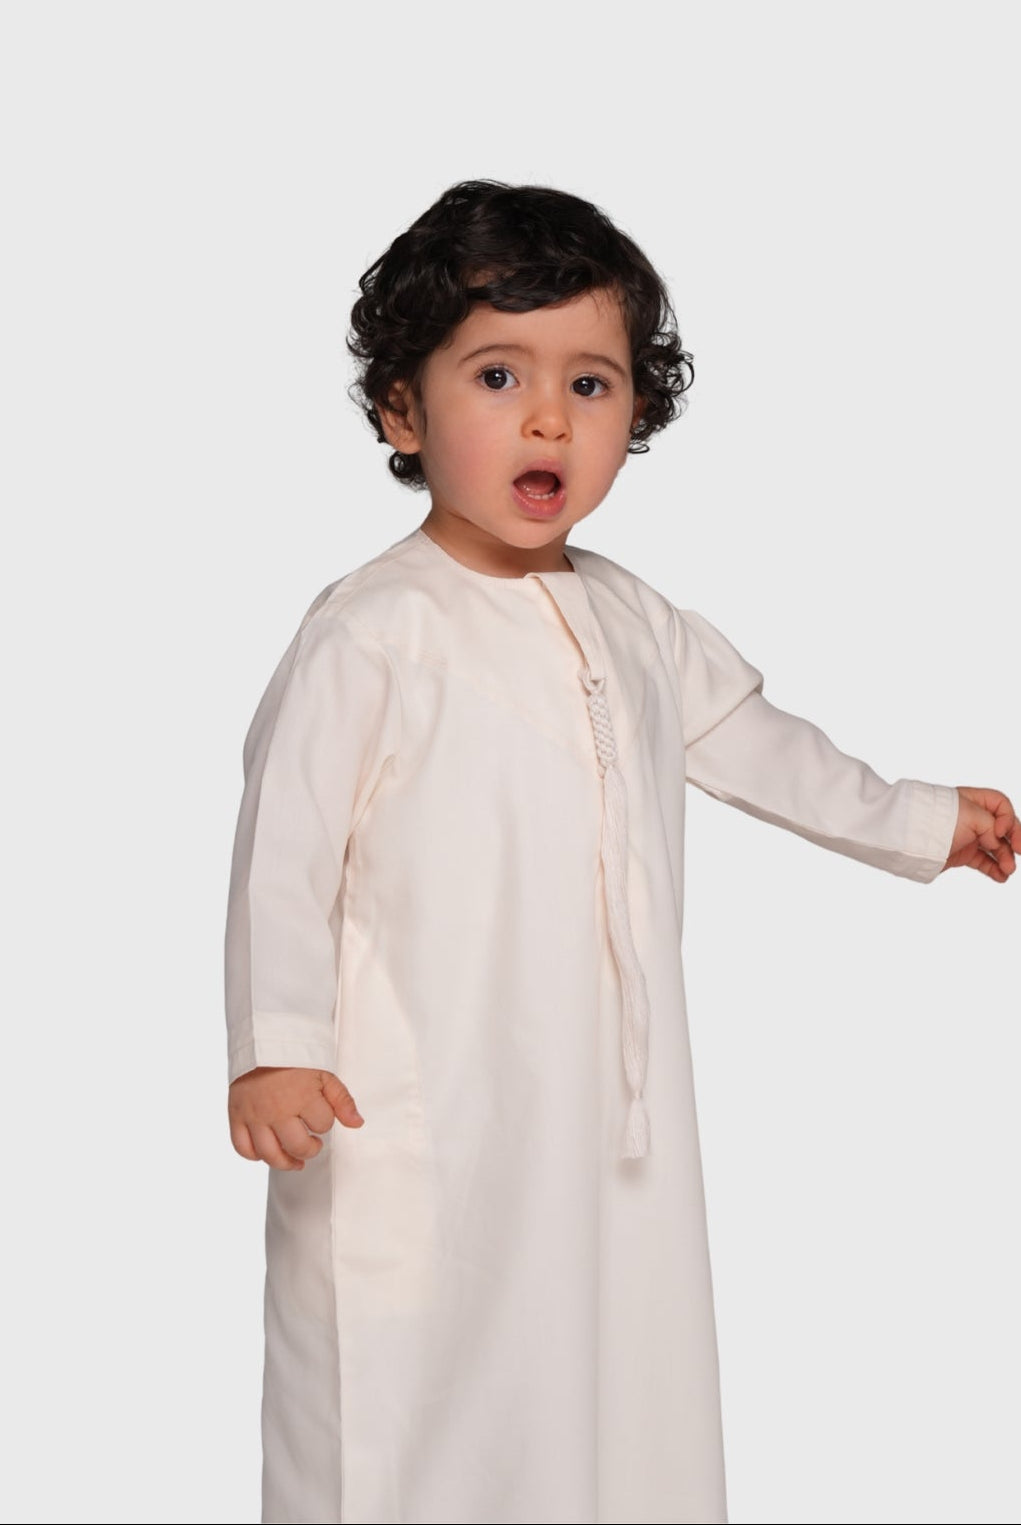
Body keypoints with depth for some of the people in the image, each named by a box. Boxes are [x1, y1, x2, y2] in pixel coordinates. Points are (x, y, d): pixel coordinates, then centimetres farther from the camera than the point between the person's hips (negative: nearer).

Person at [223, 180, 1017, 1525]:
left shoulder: (632, 621, 10)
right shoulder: (375, 632, -12)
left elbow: (750, 739, 25)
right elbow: (286, 841, -13)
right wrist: (276, 1048, -22)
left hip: (608, 1120, 7)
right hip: (422, 1132, -6)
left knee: (619, 1389, 13)